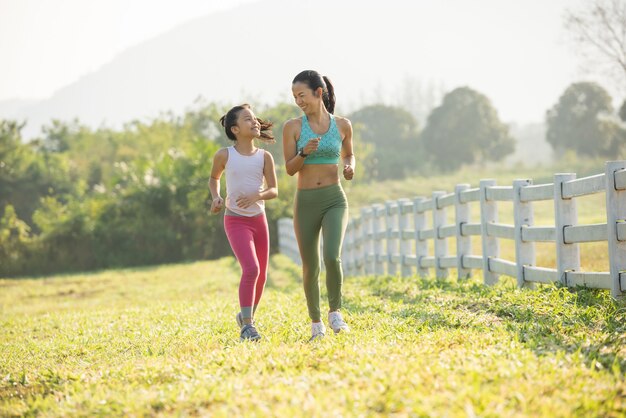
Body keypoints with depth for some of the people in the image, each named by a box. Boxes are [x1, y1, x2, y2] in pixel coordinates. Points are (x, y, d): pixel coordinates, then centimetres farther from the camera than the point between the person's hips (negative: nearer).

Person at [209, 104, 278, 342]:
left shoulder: (264, 157, -1)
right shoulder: (224, 155, -6)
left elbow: (274, 190, 1)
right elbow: (214, 178, 13)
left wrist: (257, 196, -19)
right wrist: (216, 198, -6)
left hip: (258, 219, 4)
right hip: (235, 221, -4)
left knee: (261, 275, 10)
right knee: (251, 269, -22)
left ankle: (248, 317, 34)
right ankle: (246, 326, -16)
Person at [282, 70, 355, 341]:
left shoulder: (342, 125, 2)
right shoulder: (292, 127, -1)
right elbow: (289, 168, -2)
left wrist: (349, 167, -3)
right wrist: (304, 152, -21)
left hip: (335, 200, -1)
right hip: (306, 203, 1)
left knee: (332, 257, -22)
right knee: (310, 267, 7)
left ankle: (335, 311, 0)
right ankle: (315, 321, 27)